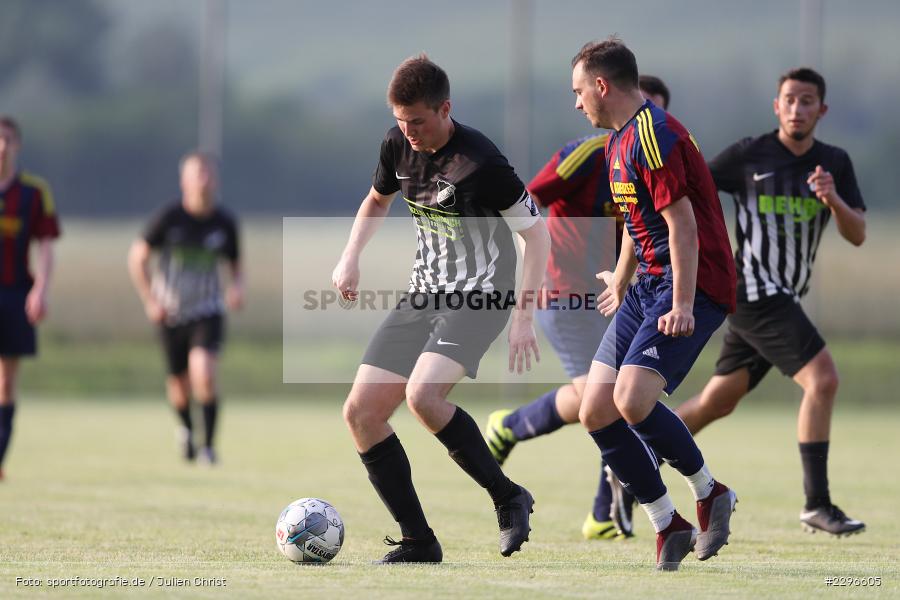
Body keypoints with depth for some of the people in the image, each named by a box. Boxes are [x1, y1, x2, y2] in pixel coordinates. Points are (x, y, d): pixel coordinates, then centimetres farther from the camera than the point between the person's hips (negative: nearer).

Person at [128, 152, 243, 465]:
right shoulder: (168, 218, -10)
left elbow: (236, 264, 11)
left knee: (204, 373, -24)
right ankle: (187, 429, 43)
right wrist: (150, 301, -7)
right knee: (180, 387, 10)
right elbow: (137, 257, 0)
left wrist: (237, 287, -11)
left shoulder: (225, 222, -4)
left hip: (207, 313, 0)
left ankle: (209, 444, -13)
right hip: (172, 313, 0)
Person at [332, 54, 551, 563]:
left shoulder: (481, 162, -20)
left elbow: (537, 232, -12)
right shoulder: (399, 146, 0)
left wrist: (524, 315, -17)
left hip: (481, 296, -8)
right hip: (425, 293, 8)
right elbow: (377, 200, 22)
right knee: (361, 413, -4)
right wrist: (351, 257, 6)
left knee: (423, 394, -31)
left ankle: (509, 498, -13)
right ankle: (418, 542, 3)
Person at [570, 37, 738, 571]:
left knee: (632, 400, -26)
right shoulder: (621, 141, 17)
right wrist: (620, 285, 43)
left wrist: (682, 306, -25)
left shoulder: (652, 134, -15)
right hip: (649, 286, 10)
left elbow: (682, 222, -21)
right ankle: (670, 528, 7)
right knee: (596, 411, -1)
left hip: (692, 286, -10)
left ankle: (710, 492, -3)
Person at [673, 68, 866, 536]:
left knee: (718, 402, 15)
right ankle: (817, 504, -18)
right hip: (756, 293, -7)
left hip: (784, 300, 7)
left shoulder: (835, 163, 7)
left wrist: (834, 200, -20)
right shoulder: (749, 155, -6)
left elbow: (857, 235, -1)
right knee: (822, 379, -20)